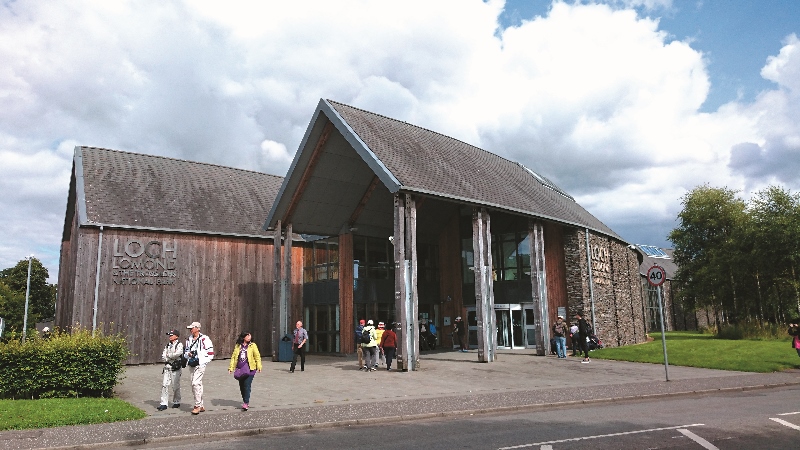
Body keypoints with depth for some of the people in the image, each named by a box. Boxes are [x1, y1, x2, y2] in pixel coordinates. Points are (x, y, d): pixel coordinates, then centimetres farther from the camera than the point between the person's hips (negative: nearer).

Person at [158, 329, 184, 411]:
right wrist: (172, 356, -10)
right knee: (164, 385, -1)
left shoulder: (179, 345, -5)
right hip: (167, 367, 5)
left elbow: (178, 353, -22)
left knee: (175, 386, 3)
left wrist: (168, 355, -7)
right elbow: (163, 357, 7)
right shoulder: (167, 345, 14)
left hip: (176, 368, -5)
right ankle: (164, 403, 1)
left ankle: (177, 402, 18)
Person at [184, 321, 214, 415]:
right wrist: (188, 354, 0)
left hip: (200, 365, -7)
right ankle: (201, 406, 20)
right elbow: (185, 351, 23)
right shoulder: (189, 339, 12)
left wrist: (201, 362, -11)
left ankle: (198, 405, -8)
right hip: (191, 365, 8)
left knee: (195, 383, -17)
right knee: (195, 384, 11)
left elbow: (210, 353, -8)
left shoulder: (204, 339, -9)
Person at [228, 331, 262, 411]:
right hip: (240, 369, 3)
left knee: (247, 385, -10)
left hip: (249, 368, -3)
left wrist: (259, 366, -7)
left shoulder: (252, 345, 3)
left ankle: (246, 403, -7)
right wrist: (231, 367, 3)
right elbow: (233, 356, 11)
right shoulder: (237, 346, 9)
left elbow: (257, 356, 1)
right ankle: (245, 401, 26)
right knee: (241, 386, 10)